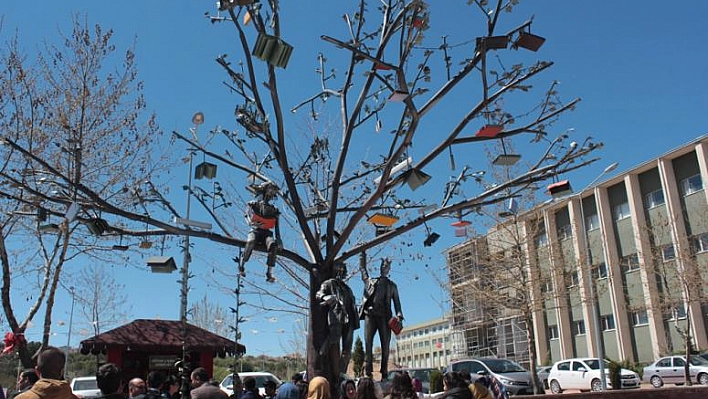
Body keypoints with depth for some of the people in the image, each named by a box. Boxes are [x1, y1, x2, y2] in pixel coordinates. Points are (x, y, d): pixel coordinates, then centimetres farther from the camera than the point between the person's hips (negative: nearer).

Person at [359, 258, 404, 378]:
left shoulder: (392, 285, 23)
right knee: (368, 343, -10)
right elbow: (362, 268, 24)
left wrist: (399, 316, 2)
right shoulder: (370, 281, 22)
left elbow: (396, 302, 17)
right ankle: (368, 372, -11)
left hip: (384, 316, 1)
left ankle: (384, 374, -3)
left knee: (385, 345, -4)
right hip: (370, 315, 0)